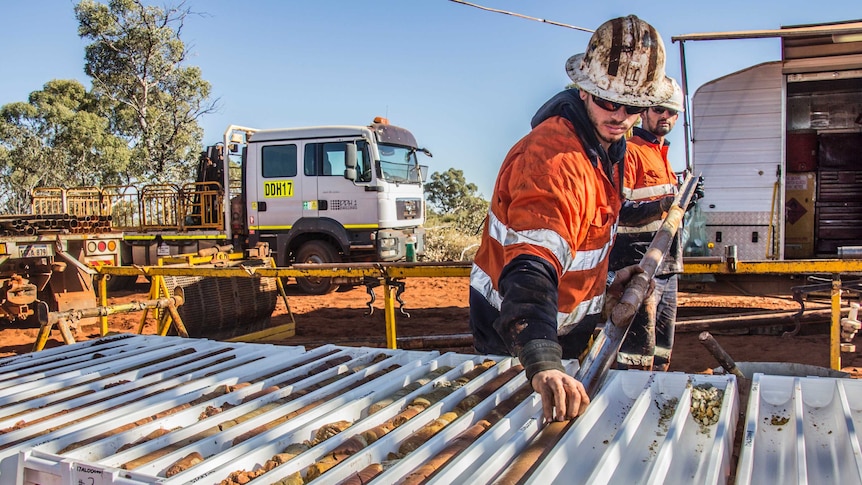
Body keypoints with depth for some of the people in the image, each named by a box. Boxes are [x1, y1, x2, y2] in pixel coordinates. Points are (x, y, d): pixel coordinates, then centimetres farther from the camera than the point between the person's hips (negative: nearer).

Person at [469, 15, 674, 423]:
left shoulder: (607, 145, 1)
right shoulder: (553, 158, -33)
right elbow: (532, 266, -48)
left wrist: (603, 281, 9)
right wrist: (543, 364, -59)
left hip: (564, 329, 9)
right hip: (515, 336, -9)